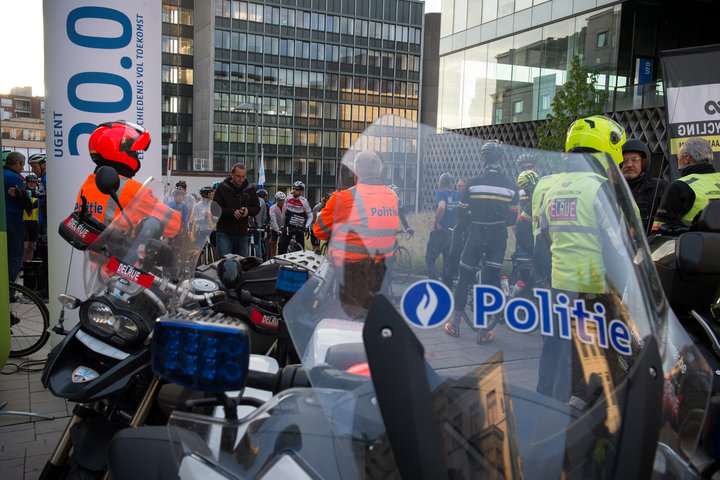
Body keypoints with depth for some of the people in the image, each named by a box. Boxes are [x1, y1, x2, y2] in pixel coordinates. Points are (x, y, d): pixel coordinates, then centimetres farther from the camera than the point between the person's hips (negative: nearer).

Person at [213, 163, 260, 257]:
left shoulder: (250, 189, 7)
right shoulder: (222, 188, -3)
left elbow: (257, 207, 13)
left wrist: (248, 211, -10)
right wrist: (232, 212, -22)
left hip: (242, 234, 4)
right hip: (225, 234, -3)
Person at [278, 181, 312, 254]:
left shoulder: (304, 202, -11)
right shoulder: (288, 199, 0)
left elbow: (310, 216, -4)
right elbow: (284, 211, 15)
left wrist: (306, 227, -15)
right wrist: (283, 224, 19)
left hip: (299, 228, -3)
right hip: (287, 227, 3)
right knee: (281, 246, -4)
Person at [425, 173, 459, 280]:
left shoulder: (441, 193, -10)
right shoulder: (458, 195, 8)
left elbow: (442, 207, -30)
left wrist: (436, 223, -20)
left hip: (441, 232, -6)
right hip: (454, 234, 6)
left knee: (430, 259, 3)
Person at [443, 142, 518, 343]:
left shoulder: (473, 184, -6)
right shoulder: (510, 186, -1)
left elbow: (463, 214, -2)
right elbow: (512, 218, 6)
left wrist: (459, 228, 17)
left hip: (476, 237, -1)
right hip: (498, 240, 1)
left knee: (464, 279, 12)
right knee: (491, 281, 6)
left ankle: (455, 324, 17)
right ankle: (484, 331, 8)